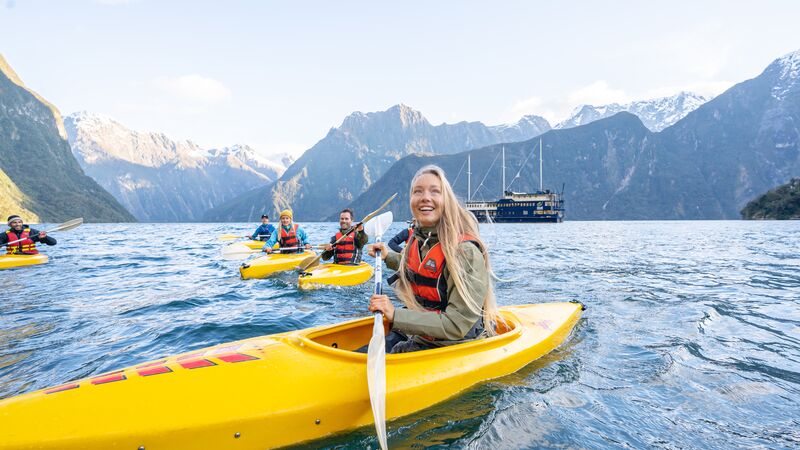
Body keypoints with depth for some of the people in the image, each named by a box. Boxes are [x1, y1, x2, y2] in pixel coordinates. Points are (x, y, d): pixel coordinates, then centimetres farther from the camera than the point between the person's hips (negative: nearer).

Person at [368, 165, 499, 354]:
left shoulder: (466, 250, -26)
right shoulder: (418, 237, -1)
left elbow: (458, 326, -28)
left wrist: (396, 315, -32)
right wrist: (388, 257, 15)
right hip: (421, 334, 7)